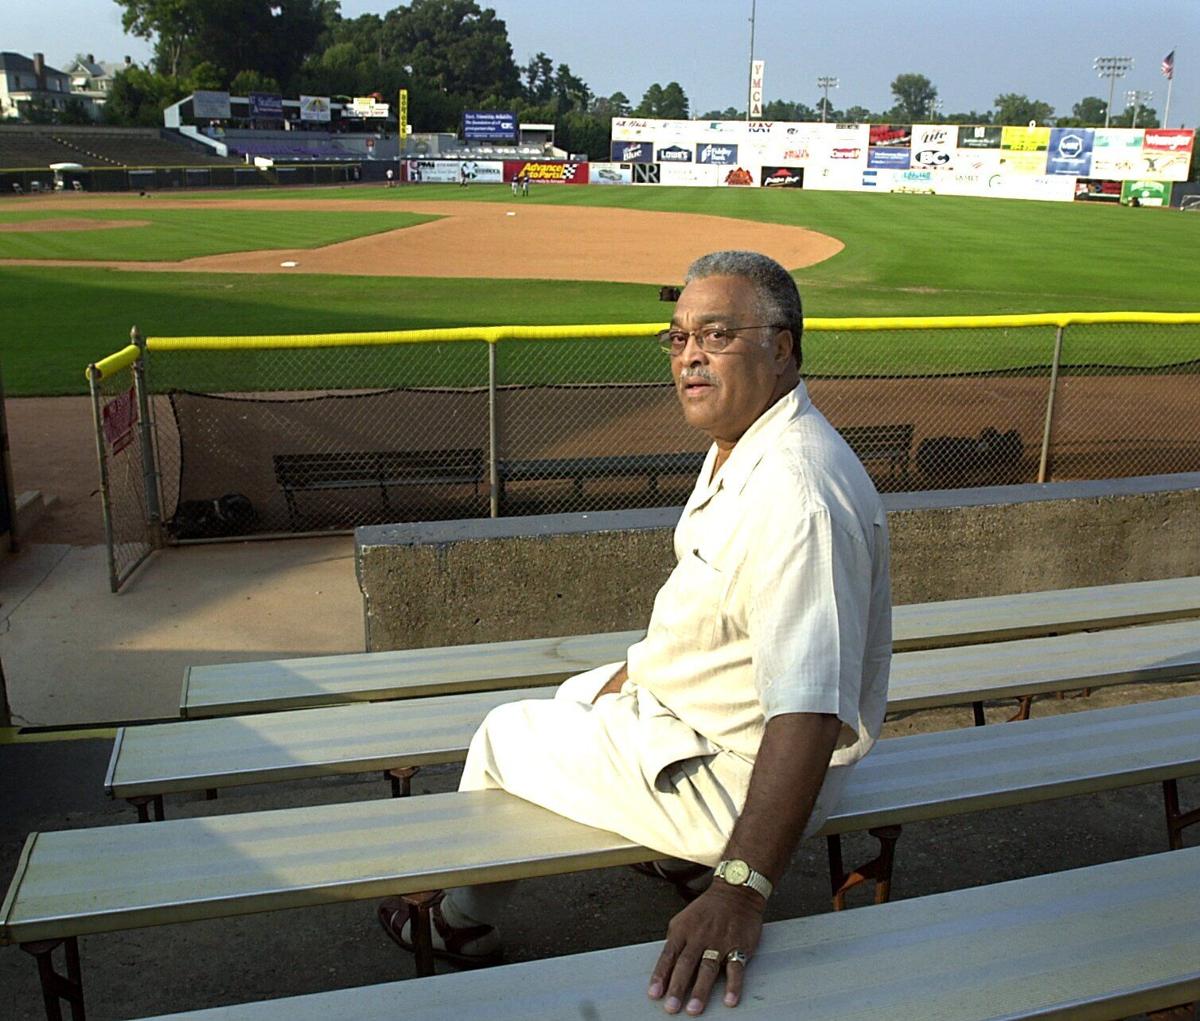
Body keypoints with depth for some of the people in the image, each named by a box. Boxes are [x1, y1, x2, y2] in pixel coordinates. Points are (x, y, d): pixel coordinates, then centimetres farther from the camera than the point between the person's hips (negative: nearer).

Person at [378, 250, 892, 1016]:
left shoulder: (796, 494, -34)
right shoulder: (742, 444, 1)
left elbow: (809, 714, -39)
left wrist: (741, 894, -41)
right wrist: (639, 668, 21)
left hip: (739, 774, -9)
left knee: (503, 735, 5)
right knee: (579, 696, 29)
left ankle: (465, 925, 31)